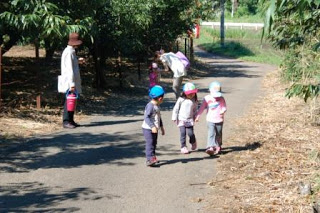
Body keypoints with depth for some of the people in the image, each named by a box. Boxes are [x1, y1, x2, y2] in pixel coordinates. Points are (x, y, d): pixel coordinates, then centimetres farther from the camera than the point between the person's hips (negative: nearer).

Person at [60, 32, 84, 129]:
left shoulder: (71, 51, 15)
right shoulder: (69, 52, -16)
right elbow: (69, 69, -21)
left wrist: (78, 61, 15)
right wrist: (72, 84, -23)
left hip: (74, 81, 10)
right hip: (70, 81, -10)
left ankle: (71, 120, 19)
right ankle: (66, 121, -3)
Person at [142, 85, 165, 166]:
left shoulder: (157, 106, 12)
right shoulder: (150, 106, -19)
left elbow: (159, 117, 24)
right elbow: (146, 117, -26)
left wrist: (161, 127, 26)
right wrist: (152, 126, -33)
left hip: (155, 129, 9)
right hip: (148, 129, -9)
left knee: (154, 143, 15)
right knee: (150, 143, -14)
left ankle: (152, 157, 25)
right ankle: (149, 159, -18)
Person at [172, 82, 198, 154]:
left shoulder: (194, 100, 2)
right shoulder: (181, 99, -7)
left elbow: (195, 110, 15)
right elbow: (176, 108, -1)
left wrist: (195, 117, 13)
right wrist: (174, 118, -2)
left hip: (190, 120, 2)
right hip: (181, 119, -1)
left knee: (190, 133, -7)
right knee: (183, 133, -7)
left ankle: (193, 142, 24)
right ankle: (183, 147, 5)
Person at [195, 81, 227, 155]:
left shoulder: (221, 99, -2)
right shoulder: (207, 99, -4)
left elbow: (224, 107, -3)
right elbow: (202, 108, -1)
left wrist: (223, 111, -27)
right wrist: (197, 116, -3)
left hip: (219, 120, 2)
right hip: (210, 120, -2)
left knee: (218, 134, 14)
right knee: (211, 134, -14)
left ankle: (218, 146, 33)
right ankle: (210, 147, -24)